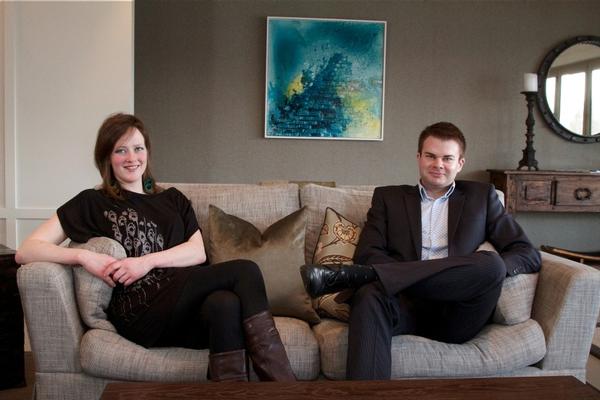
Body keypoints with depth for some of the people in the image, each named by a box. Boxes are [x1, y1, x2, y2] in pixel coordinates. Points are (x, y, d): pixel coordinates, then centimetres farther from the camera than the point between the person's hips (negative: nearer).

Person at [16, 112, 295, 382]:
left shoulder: (173, 199, 26)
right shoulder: (92, 203, 14)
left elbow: (197, 252, 10)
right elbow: (25, 251, 6)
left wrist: (147, 261, -7)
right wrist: (83, 256, -11)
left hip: (188, 304, 4)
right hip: (140, 311, -4)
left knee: (225, 304, -34)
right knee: (244, 271, -26)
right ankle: (284, 390, -27)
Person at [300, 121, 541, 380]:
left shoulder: (481, 196, 19)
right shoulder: (388, 197, 19)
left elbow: (528, 255, 12)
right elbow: (366, 254, 4)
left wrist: (487, 269, -11)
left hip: (457, 317, 1)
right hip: (408, 307, 0)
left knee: (491, 262, -30)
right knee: (369, 297, -34)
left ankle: (351, 275, -32)